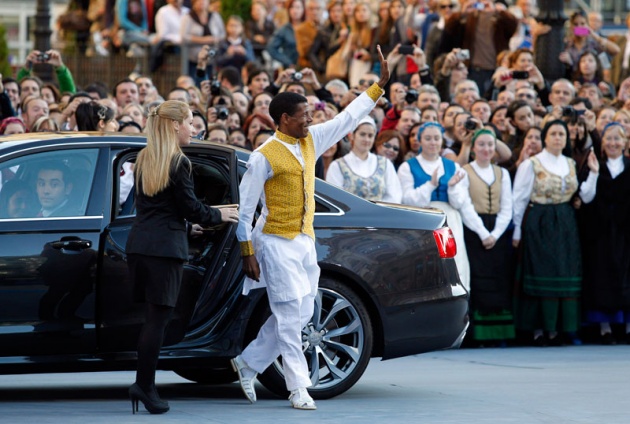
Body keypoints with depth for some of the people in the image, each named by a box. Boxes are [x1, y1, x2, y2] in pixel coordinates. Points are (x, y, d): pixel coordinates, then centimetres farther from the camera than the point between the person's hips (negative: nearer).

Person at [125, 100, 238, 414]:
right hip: (165, 247, -7)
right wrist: (218, 216, 12)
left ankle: (143, 383, 7)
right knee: (158, 317, -3)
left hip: (139, 244, 7)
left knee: (152, 315, 11)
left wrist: (192, 220, 27)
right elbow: (191, 209, -7)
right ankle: (145, 385, -3)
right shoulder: (178, 163, -10)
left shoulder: (143, 160, 13)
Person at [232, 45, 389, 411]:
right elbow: (244, 208, -10)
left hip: (305, 242, 8)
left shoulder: (311, 141, 6)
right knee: (290, 316, -5)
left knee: (301, 314, 11)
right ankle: (299, 388, 0)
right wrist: (247, 253, -12)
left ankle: (249, 362, 24)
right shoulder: (265, 157, -13)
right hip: (277, 244, -8)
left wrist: (380, 86, 6)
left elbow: (349, 118, 11)